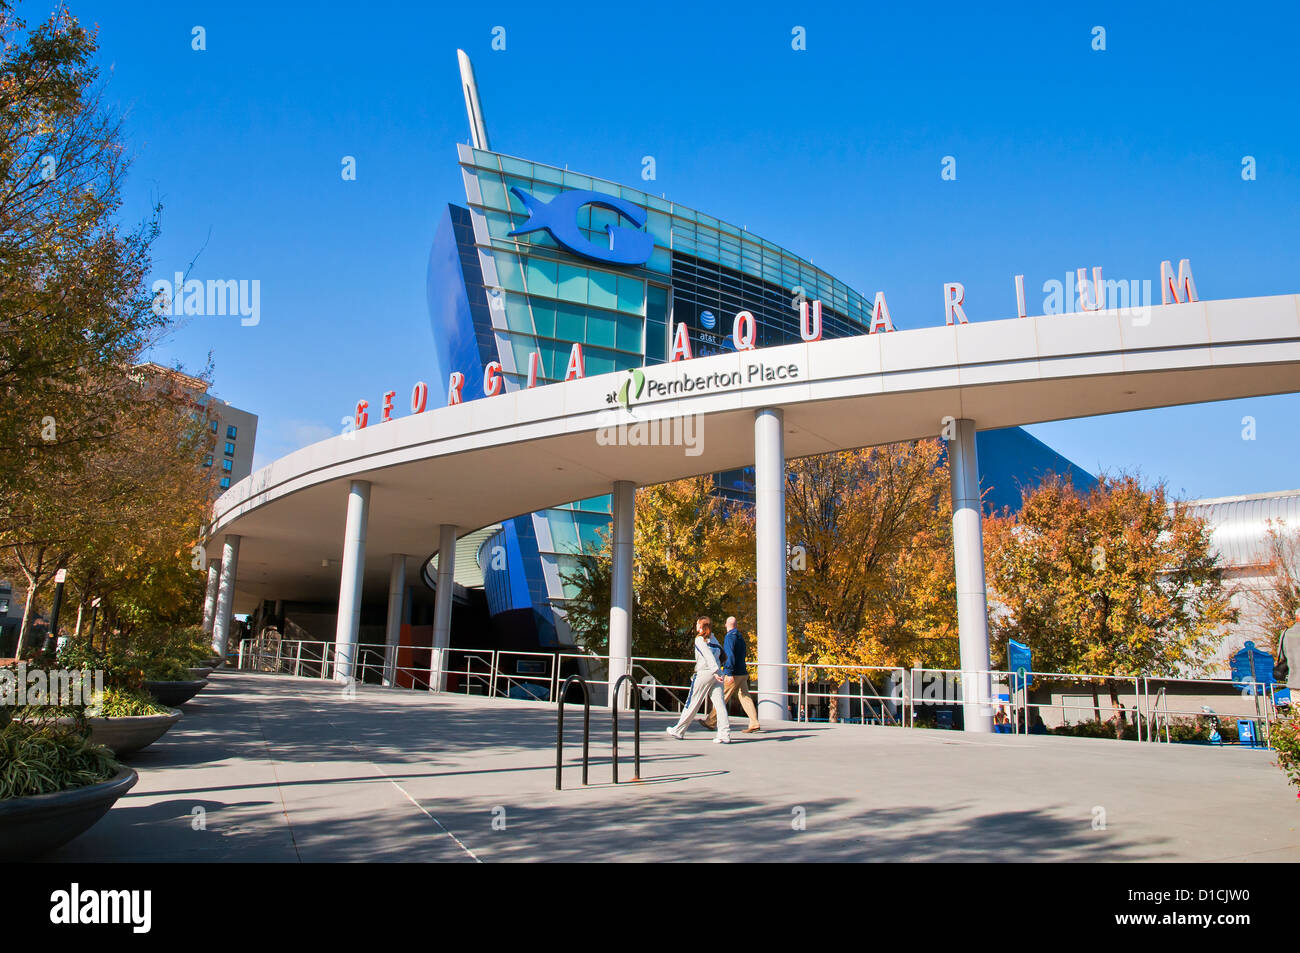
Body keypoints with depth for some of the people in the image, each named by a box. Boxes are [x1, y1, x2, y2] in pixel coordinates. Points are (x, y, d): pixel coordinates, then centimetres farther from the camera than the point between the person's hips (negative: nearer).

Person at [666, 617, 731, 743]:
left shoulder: (699, 639, -4)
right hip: (716, 675, 6)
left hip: (704, 673, -6)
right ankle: (725, 734, -11)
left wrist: (714, 671, -24)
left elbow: (708, 655, -16)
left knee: (692, 704, 4)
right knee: (719, 703, -2)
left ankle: (678, 731, 16)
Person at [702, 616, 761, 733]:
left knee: (722, 698, -1)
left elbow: (730, 656, -20)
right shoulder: (740, 637, 15)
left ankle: (710, 722, 6)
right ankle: (754, 724, -2)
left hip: (733, 674, -8)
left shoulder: (729, 637, -11)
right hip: (743, 673, 8)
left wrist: (729, 673, -24)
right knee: (745, 697, 5)